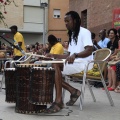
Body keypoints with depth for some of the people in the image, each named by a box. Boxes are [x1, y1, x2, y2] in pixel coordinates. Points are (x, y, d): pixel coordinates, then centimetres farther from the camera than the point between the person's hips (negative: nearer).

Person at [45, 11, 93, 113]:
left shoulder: (84, 32, -6)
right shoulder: (72, 35, 22)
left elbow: (89, 51, -22)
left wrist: (75, 55, -39)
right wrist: (54, 55, 6)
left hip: (84, 64, -9)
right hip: (73, 63, 9)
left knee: (56, 66, -29)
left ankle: (59, 101, -33)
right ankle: (73, 91, -5)